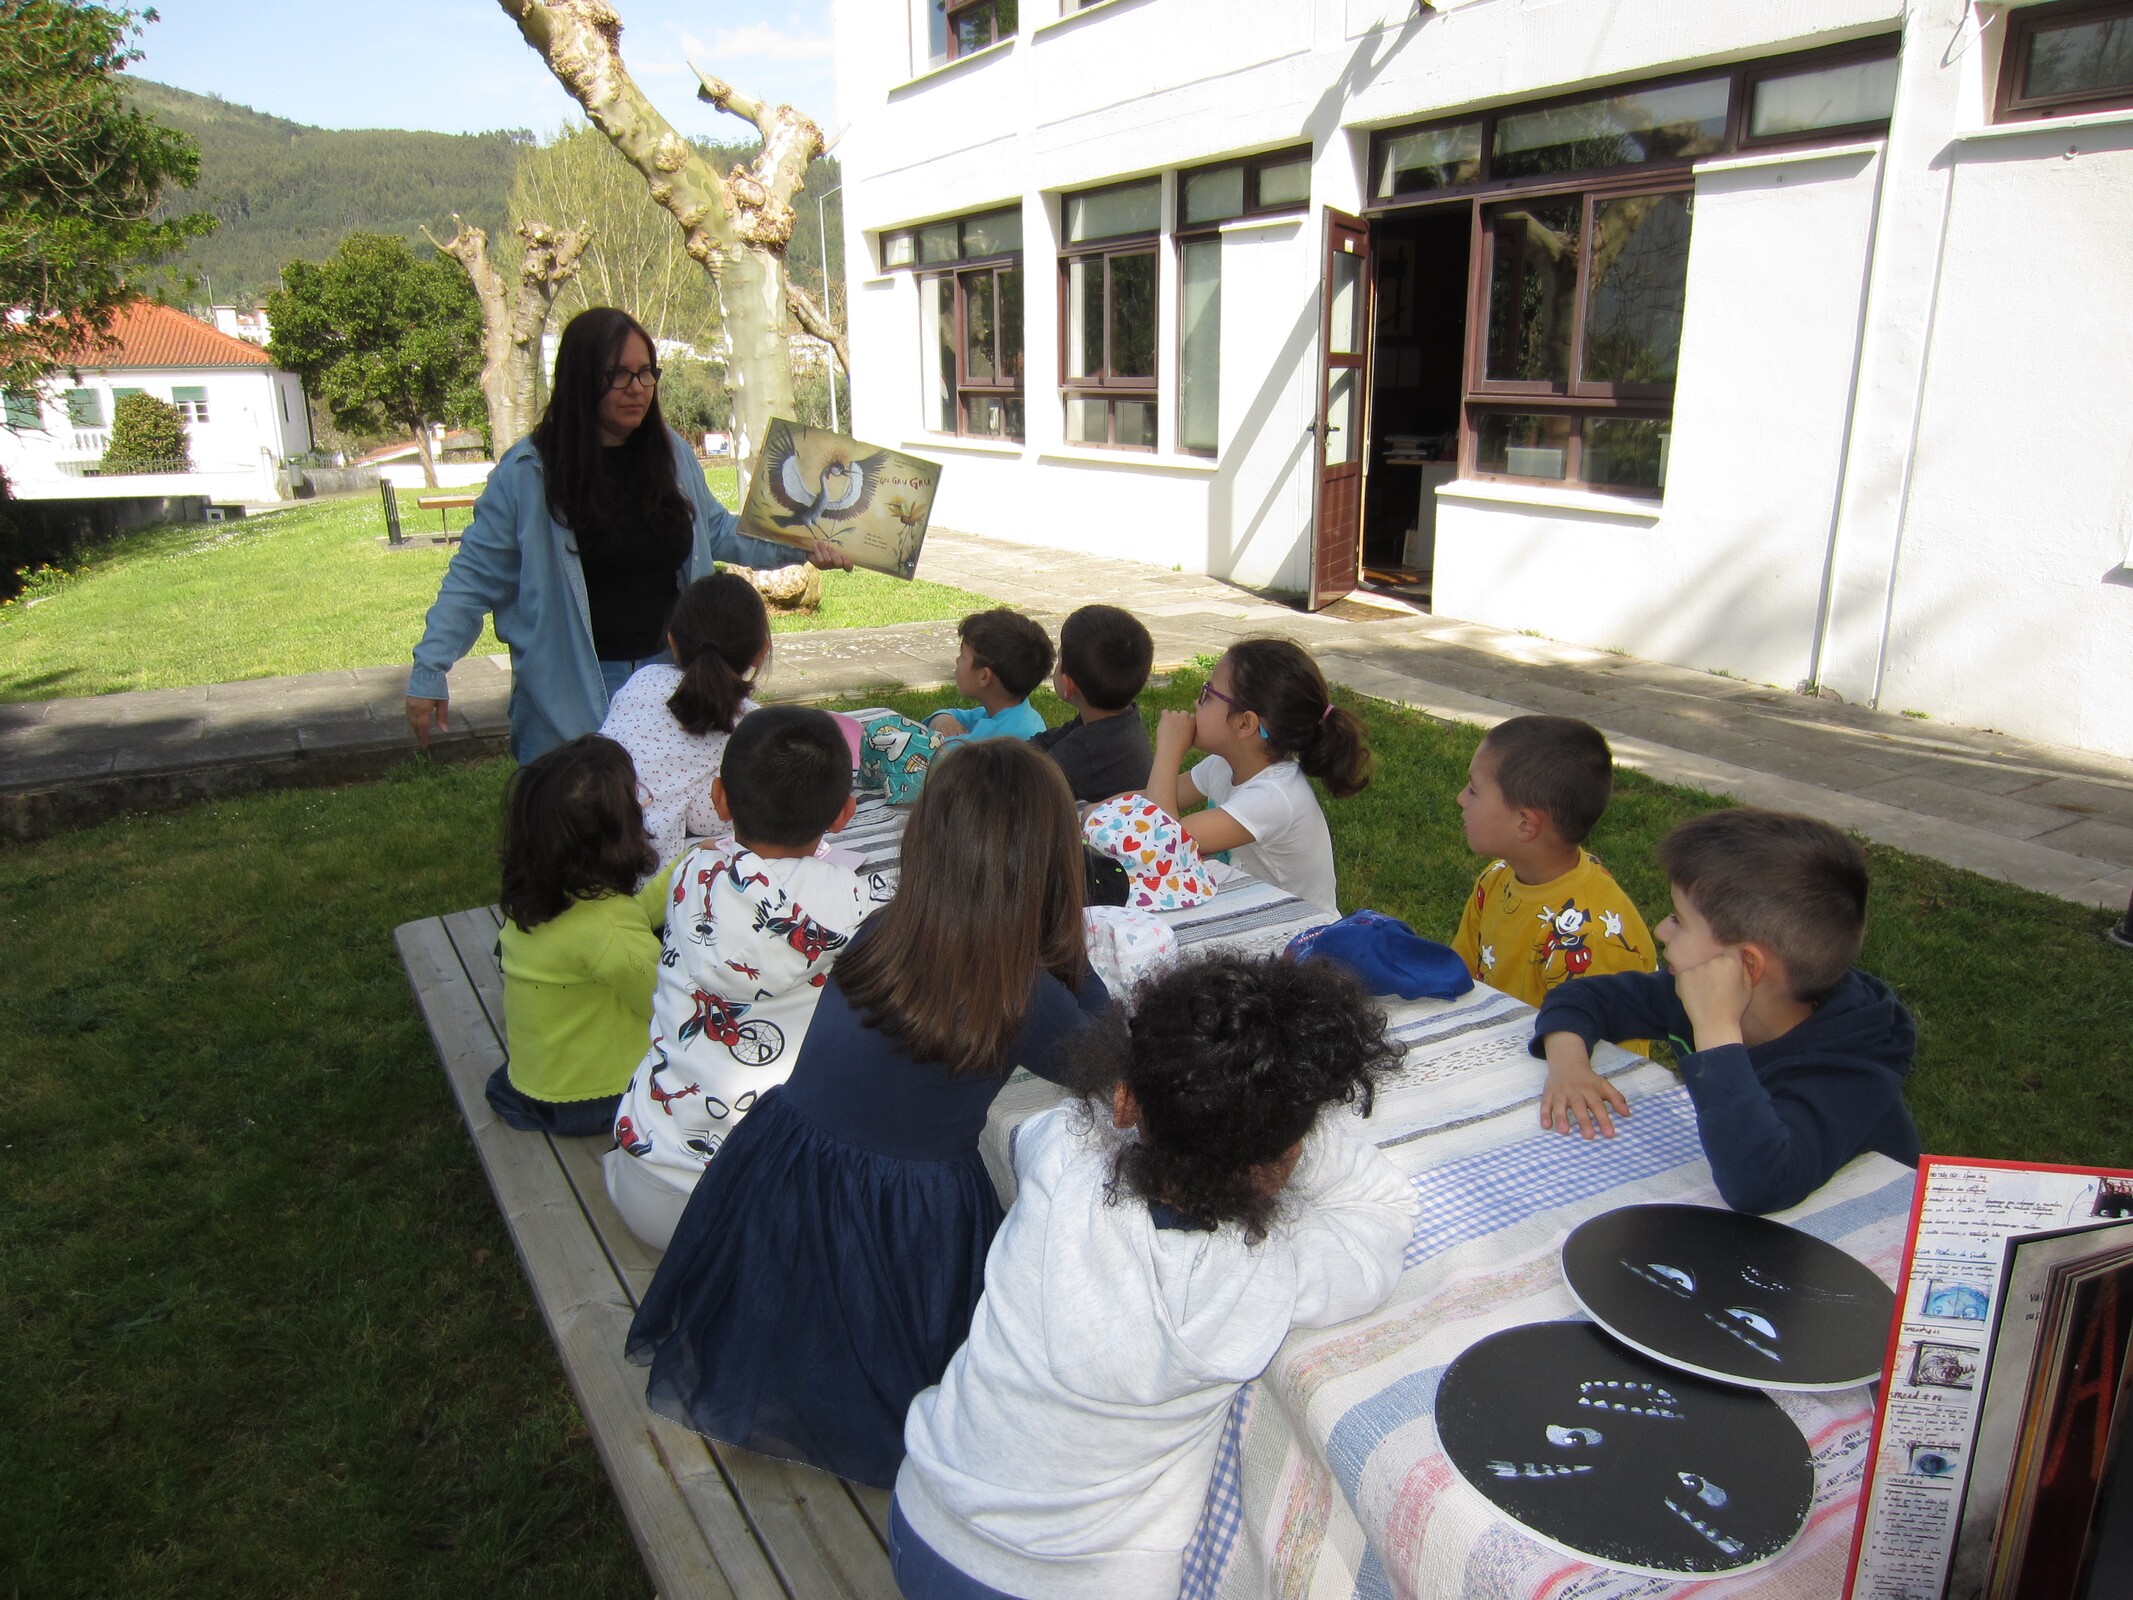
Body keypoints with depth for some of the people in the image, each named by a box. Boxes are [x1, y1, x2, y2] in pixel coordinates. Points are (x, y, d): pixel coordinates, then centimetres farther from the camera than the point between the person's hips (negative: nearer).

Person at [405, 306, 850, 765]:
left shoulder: (673, 455, 4)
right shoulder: (528, 471, -9)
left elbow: (717, 531, 19)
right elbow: (473, 578, -5)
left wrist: (800, 547, 10)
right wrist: (429, 671, -11)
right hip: (570, 698, -4)